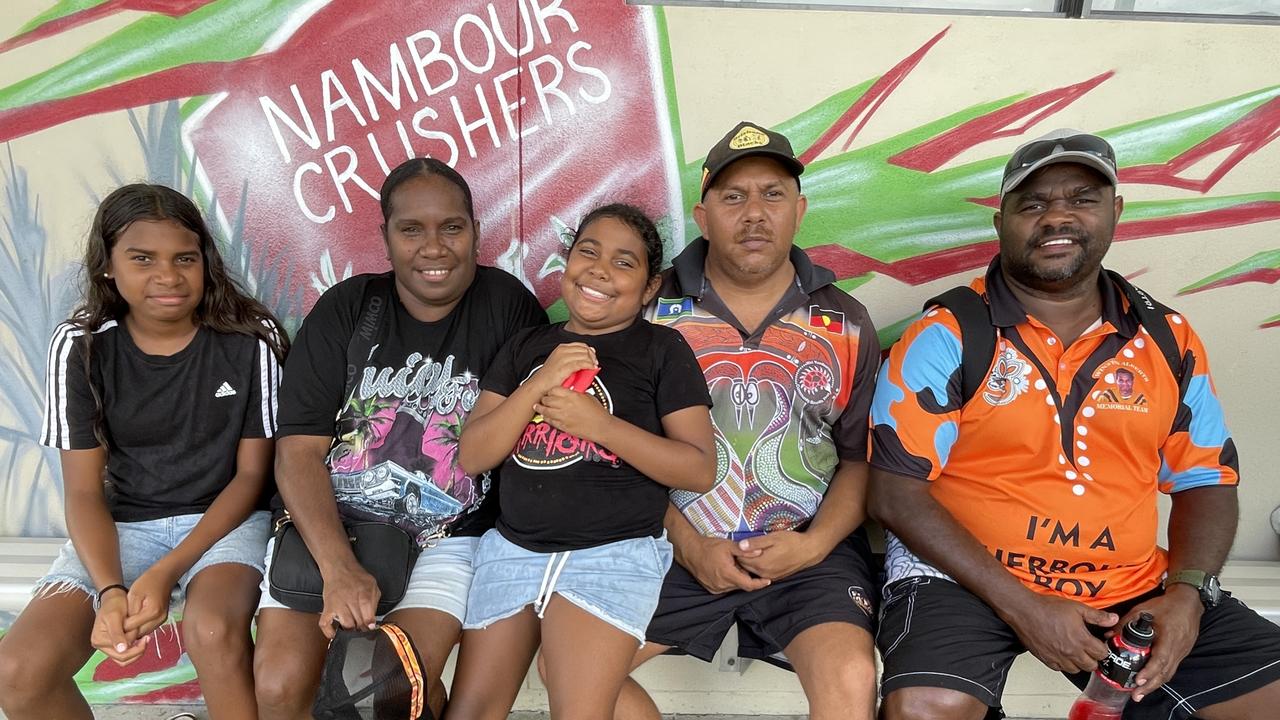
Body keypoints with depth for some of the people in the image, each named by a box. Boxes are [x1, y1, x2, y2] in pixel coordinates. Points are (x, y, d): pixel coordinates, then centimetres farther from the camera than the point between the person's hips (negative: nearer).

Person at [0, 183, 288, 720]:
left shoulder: (250, 337, -9)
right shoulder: (81, 346, -5)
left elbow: (252, 473, -5)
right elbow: (83, 491, -4)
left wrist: (167, 572, -17)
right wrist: (110, 590, -22)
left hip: (227, 517, -2)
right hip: (123, 524, 2)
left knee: (213, 630, -35)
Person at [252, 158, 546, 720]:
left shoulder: (507, 305, 1)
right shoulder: (345, 309, 3)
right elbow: (299, 449, -5)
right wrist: (339, 569, -18)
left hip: (446, 540, -1)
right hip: (324, 529, 2)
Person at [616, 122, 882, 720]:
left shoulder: (845, 324, 9)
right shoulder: (654, 309, 4)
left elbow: (861, 458, 9)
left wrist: (813, 544, -8)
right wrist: (688, 546, -6)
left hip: (808, 549, 0)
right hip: (678, 545, 1)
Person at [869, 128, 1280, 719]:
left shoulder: (1169, 340, 6)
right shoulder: (946, 336, -8)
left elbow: (1206, 482, 12)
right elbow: (896, 492, -11)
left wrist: (1185, 594, -7)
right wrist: (1021, 607, -16)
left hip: (1131, 589, 5)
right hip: (969, 577, -4)